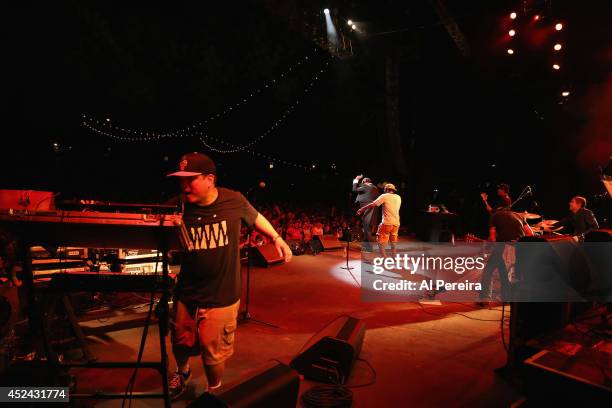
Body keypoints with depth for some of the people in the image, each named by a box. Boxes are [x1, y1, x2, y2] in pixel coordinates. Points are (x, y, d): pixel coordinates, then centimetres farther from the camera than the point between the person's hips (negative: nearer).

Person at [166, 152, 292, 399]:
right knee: (181, 344, 24)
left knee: (214, 353, 10)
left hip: (221, 297, -2)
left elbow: (254, 217, 9)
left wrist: (276, 238, 5)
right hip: (186, 294, 2)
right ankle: (182, 372, 61)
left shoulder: (233, 201, -12)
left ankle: (214, 392, 43)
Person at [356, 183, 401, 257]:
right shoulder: (398, 197, 13)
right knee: (393, 243, 19)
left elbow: (372, 204, -6)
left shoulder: (384, 196, -3)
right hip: (396, 223, 6)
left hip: (387, 223, -6)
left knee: (381, 242, 1)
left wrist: (361, 209, 2)